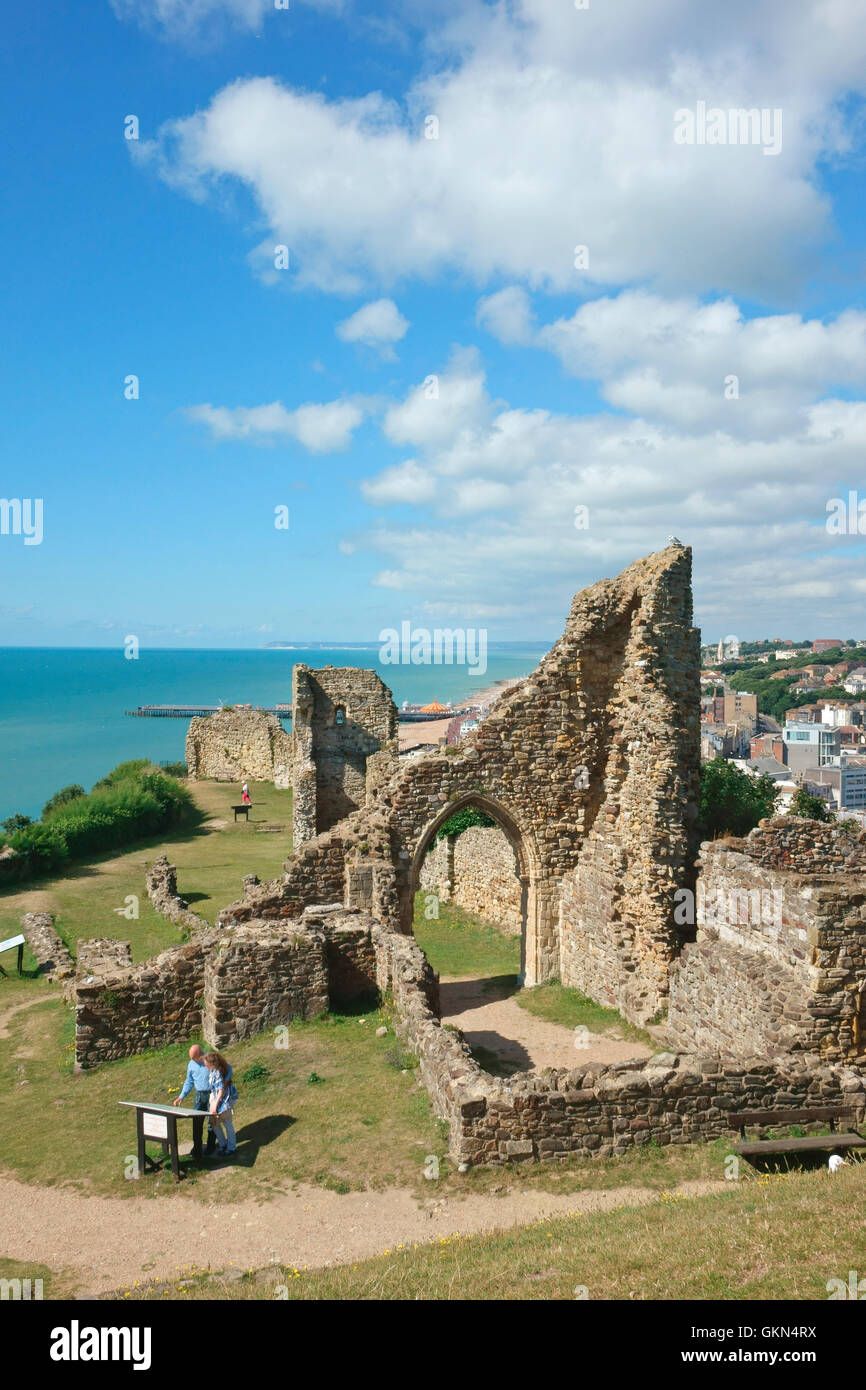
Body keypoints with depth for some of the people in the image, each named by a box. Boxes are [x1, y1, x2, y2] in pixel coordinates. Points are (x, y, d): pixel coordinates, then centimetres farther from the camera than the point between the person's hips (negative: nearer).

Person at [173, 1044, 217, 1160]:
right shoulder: (191, 1064, 4)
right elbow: (189, 1082, 14)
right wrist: (181, 1096, 4)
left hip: (212, 1093, -4)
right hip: (200, 1095, 4)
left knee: (212, 1121, 3)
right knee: (197, 1122, -3)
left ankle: (211, 1146, 18)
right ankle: (197, 1149, 4)